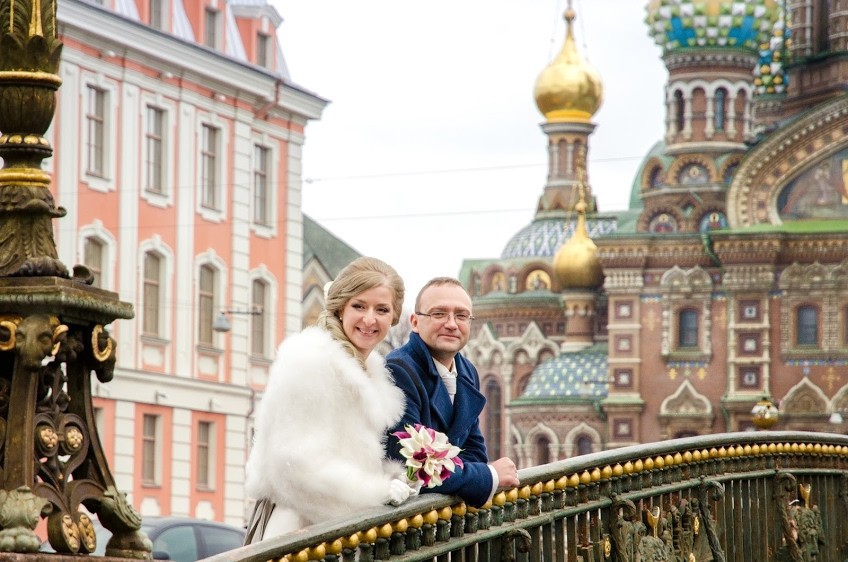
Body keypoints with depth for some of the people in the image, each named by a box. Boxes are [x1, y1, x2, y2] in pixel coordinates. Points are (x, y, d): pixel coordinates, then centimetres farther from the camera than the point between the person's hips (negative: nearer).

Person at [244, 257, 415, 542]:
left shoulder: (371, 366, 14)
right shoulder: (310, 360, -13)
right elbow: (299, 464, -19)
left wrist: (394, 478, 2)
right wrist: (379, 492, -14)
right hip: (300, 528, -8)